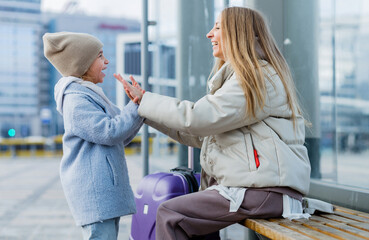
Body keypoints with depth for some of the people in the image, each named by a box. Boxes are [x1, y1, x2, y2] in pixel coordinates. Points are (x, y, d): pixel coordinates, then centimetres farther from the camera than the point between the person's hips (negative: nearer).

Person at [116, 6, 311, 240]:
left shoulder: (258, 77, -11)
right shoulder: (239, 76, 23)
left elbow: (196, 117, -17)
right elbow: (201, 134, 18)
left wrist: (146, 100, -4)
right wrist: (145, 106, 16)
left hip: (268, 191, -11)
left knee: (169, 214, -14)